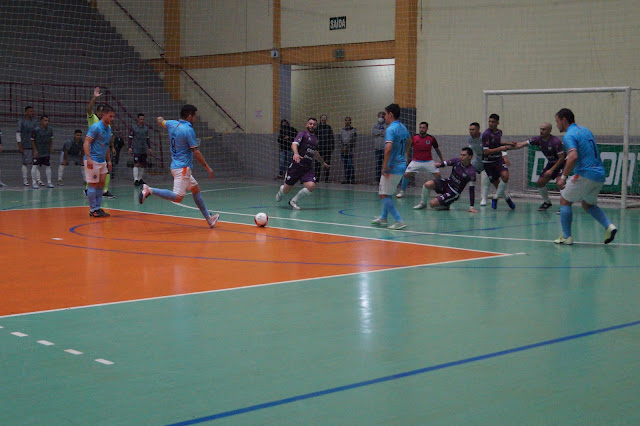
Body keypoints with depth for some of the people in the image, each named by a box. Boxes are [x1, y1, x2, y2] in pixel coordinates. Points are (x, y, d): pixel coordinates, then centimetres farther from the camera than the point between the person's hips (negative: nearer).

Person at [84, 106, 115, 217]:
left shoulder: (108, 128, 14)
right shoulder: (96, 127, -13)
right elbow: (86, 142, -17)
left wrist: (109, 160, 22)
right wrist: (88, 158, -26)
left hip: (102, 161, 9)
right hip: (93, 161, -9)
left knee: (101, 184, 9)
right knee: (93, 185, -3)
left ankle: (98, 208, 16)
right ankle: (93, 210, 3)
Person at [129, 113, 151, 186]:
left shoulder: (146, 128, 12)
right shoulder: (133, 127, -2)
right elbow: (130, 138, -1)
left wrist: (149, 147, 15)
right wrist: (130, 147, -8)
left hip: (144, 149, 5)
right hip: (136, 149, -5)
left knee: (143, 164, 6)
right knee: (136, 164, -10)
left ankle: (140, 179, 16)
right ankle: (135, 180, -11)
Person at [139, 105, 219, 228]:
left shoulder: (172, 124, 6)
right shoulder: (188, 130, -16)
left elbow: (161, 122, 30)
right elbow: (196, 153, -15)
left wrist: (161, 119, 55)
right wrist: (208, 168, -7)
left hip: (176, 166, 10)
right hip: (183, 168, -10)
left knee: (196, 188, 17)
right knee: (177, 197, -16)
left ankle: (208, 218, 22)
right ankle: (150, 190, -19)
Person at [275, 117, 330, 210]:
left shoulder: (315, 138, 17)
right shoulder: (302, 134, -3)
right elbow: (294, 144, -22)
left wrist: (323, 162, 45)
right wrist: (296, 153, -42)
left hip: (308, 168, 5)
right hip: (297, 165, -5)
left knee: (311, 186, -22)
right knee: (286, 190, 2)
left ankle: (293, 201, 1)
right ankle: (281, 190, 43)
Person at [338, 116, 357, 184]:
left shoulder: (353, 130, 3)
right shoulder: (342, 130, 13)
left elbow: (354, 140, -3)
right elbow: (339, 139, 9)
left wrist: (347, 147, -9)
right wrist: (342, 146, -6)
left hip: (350, 150, -3)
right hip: (343, 150, 3)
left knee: (350, 164, -11)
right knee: (345, 165, 3)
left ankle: (352, 179, -7)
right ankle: (346, 179, 7)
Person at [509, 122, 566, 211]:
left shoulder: (556, 141, -28)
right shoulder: (538, 139, -10)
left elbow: (562, 158, -23)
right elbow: (521, 144, -12)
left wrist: (551, 170, -25)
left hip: (561, 163, -7)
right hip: (551, 163, 7)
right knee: (540, 182, 3)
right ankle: (547, 202, 24)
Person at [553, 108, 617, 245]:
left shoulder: (569, 135, -10)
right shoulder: (585, 130, 18)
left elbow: (573, 157, -26)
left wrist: (563, 177, -22)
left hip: (585, 175, -8)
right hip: (600, 174, 8)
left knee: (565, 201, 7)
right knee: (588, 204, 24)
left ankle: (566, 236, 5)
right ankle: (609, 226, 4)